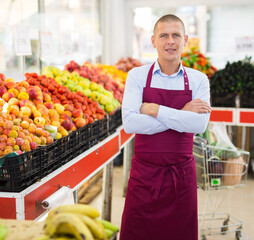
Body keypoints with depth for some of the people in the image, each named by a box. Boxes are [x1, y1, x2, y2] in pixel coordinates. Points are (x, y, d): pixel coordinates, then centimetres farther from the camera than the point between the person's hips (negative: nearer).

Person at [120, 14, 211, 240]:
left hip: (181, 175, 1)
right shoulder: (137, 76, -1)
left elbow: (200, 124, -15)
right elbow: (129, 123, -16)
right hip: (144, 173, -1)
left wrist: (154, 110, -16)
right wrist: (181, 115, -15)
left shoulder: (198, 80, 1)